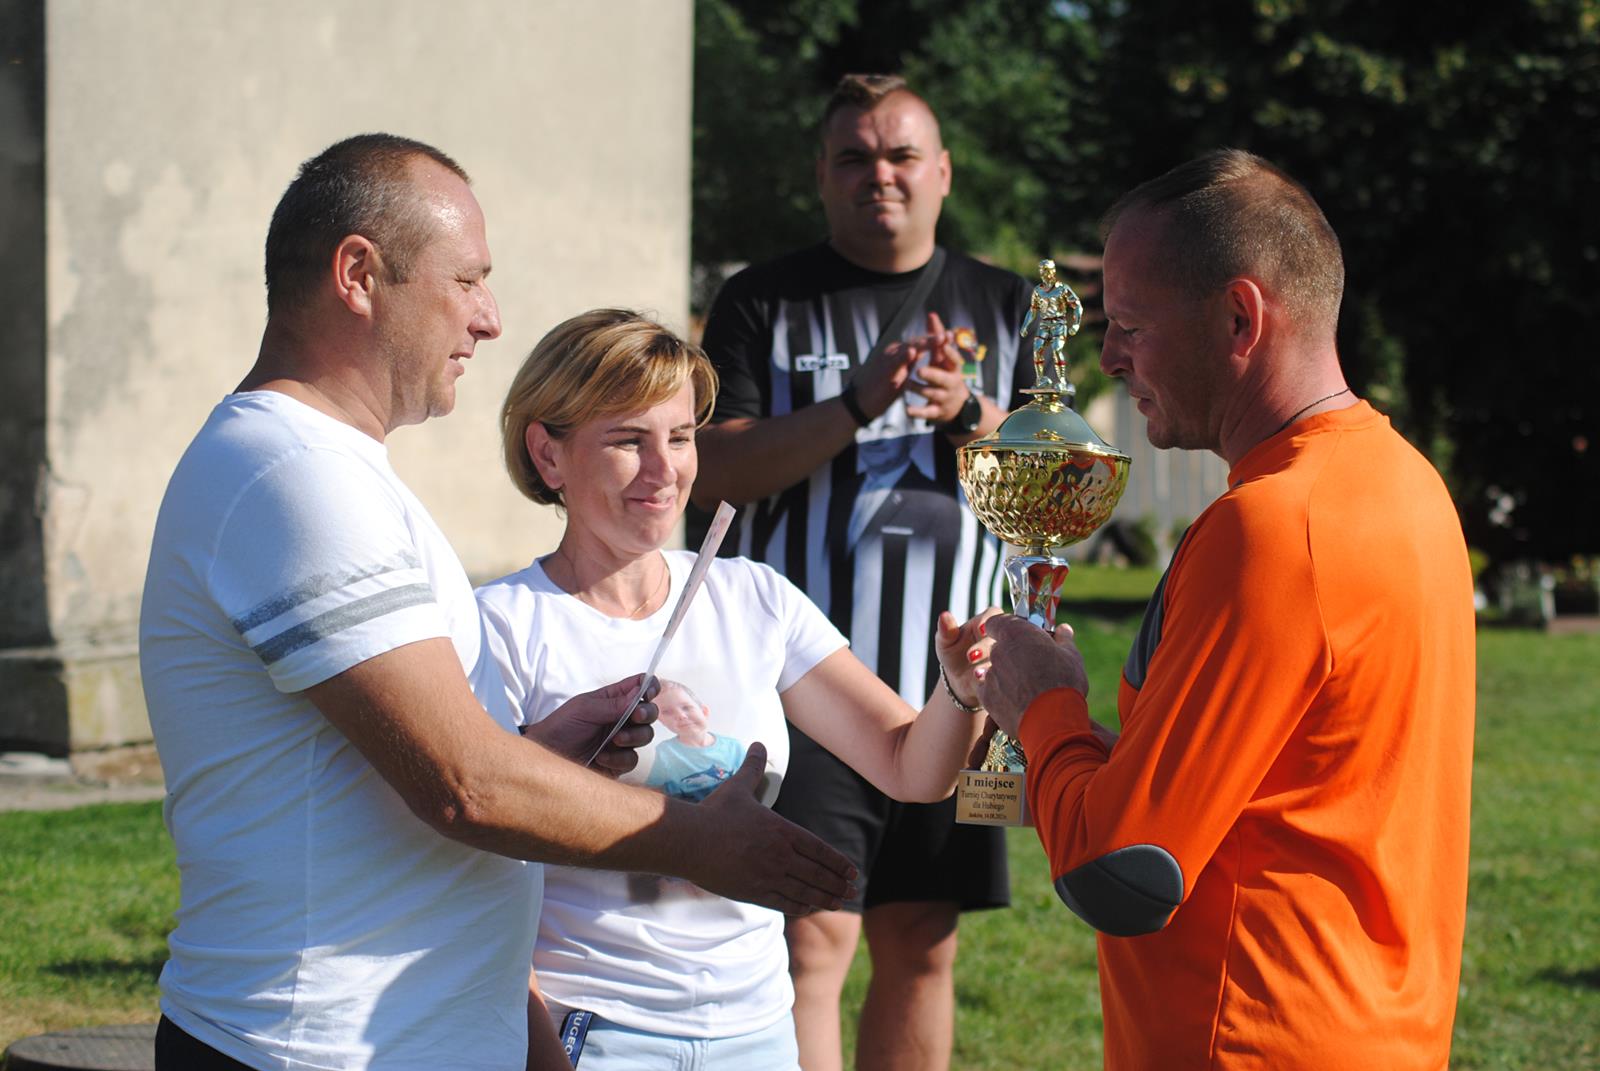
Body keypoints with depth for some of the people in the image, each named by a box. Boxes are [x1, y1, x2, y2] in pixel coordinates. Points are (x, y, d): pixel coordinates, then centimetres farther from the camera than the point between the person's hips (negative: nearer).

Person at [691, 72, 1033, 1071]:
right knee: (813, 942, -11)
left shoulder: (1004, 306, 13)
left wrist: (971, 415, -13)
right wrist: (858, 404, -19)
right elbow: (717, 472, -6)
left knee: (924, 948, 9)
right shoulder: (764, 304, 4)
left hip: (949, 682, 4)